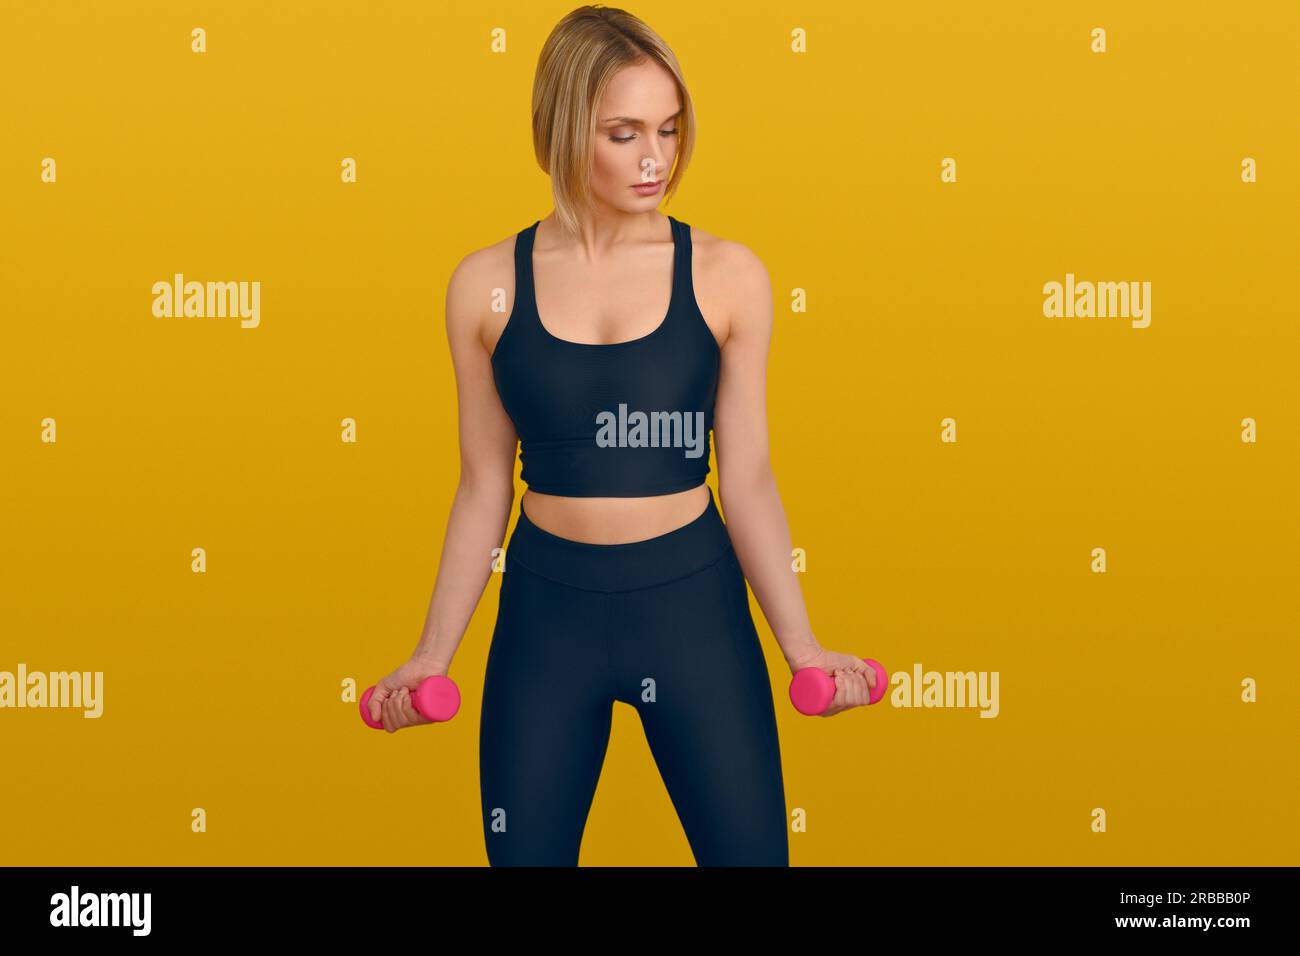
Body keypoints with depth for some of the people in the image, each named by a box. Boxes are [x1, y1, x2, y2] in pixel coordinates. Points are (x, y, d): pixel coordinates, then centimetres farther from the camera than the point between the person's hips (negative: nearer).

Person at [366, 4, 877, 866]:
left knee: (751, 848, 4)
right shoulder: (488, 285, -1)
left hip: (694, 606, 0)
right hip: (546, 611, 1)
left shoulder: (726, 276, -3)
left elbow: (746, 478, 0)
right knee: (526, 850, 9)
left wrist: (803, 646, -6)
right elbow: (486, 488, 5)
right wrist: (432, 655, 2)